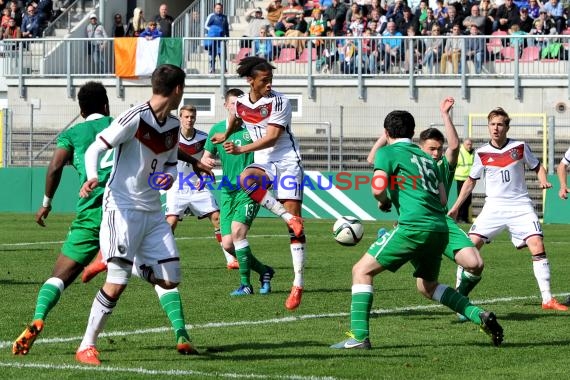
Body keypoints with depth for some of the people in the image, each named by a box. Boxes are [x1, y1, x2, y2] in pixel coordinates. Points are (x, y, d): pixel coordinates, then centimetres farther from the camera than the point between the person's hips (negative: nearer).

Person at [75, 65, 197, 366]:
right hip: (122, 208, -8)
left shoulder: (174, 126, 11)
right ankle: (86, 347, -7)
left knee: (170, 278, 3)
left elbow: (171, 163, 25)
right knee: (118, 281, -13)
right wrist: (92, 177, -35)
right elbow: (94, 149, -14)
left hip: (153, 211, 8)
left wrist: (168, 176, -1)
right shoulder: (134, 118, -13)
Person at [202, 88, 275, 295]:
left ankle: (246, 284, -11)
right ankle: (263, 271, 21)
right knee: (227, 244, -1)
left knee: (237, 230, -23)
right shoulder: (217, 129, 10)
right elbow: (206, 156, 18)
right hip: (228, 190, 5)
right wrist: (206, 161, -6)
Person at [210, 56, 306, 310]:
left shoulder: (279, 103, -11)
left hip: (287, 161, -4)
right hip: (263, 162, 4)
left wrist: (240, 150, -24)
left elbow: (271, 138, -18)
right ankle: (289, 218, -27)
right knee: (246, 179, -35)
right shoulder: (241, 103, 5)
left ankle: (298, 284, -8)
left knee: (295, 224, -10)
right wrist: (225, 135, 47)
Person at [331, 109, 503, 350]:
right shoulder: (427, 158, 25)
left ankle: (359, 336, -11)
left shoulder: (388, 152, 4)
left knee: (362, 271, 1)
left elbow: (378, 188, -10)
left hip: (414, 226, -7)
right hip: (440, 228, 7)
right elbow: (442, 199, 22)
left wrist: (384, 202, 11)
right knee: (427, 287, 25)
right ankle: (480, 316, 10)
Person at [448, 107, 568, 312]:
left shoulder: (520, 147, -1)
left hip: (520, 205, -1)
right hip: (493, 207, 1)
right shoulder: (482, 153, 2)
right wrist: (455, 208, 15)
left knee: (537, 245, -17)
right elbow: (471, 181, 15)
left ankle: (547, 299, -11)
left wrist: (543, 180, -8)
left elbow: (537, 167, 14)